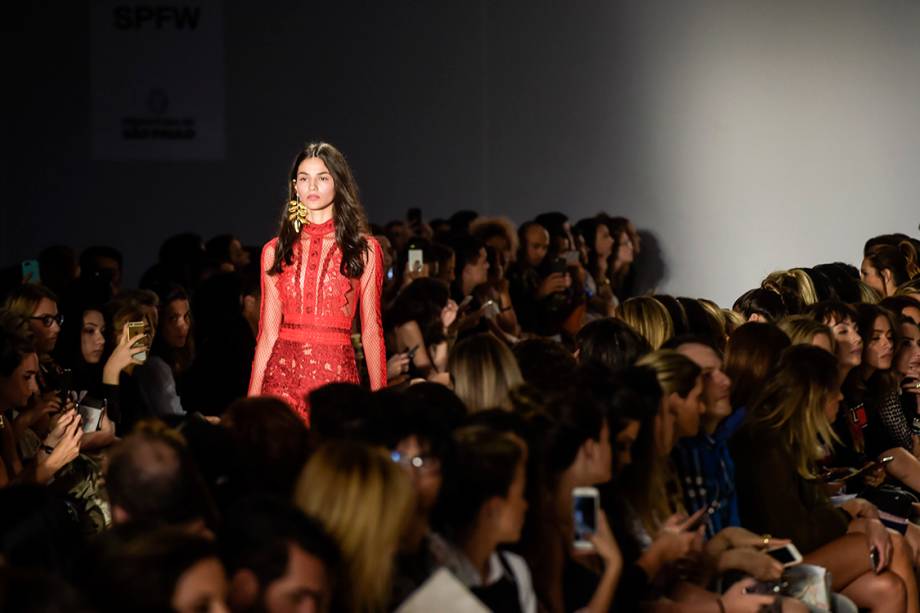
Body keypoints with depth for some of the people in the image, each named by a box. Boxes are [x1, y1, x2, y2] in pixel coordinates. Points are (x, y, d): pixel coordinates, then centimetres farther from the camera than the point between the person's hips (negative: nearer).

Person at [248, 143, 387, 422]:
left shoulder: (364, 250, 6)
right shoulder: (276, 251, 10)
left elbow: (371, 331, 4)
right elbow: (268, 332, 9)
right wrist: (253, 398, 2)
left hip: (337, 373, -1)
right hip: (284, 374, 1)